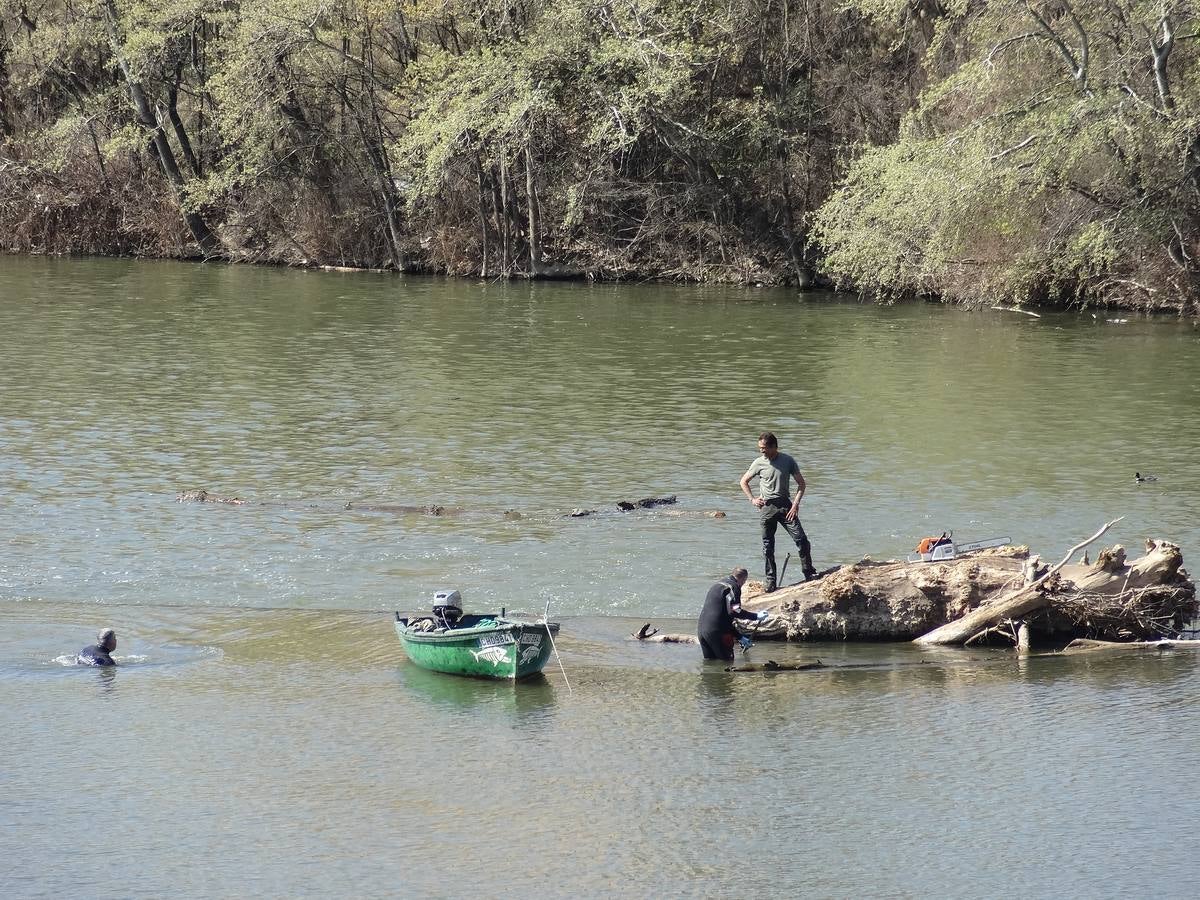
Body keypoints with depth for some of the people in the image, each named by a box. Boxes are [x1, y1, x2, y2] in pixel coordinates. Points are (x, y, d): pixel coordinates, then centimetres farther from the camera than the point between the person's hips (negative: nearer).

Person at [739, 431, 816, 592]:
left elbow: (801, 483, 5)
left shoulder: (788, 461, 0)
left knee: (801, 540, -9)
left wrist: (795, 504, -6)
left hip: (785, 505, 0)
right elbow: (744, 482, 15)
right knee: (768, 546, 1)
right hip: (766, 507, 0)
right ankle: (770, 581, 7)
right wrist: (752, 499, 4)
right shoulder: (759, 463, 1)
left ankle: (810, 573, 6)